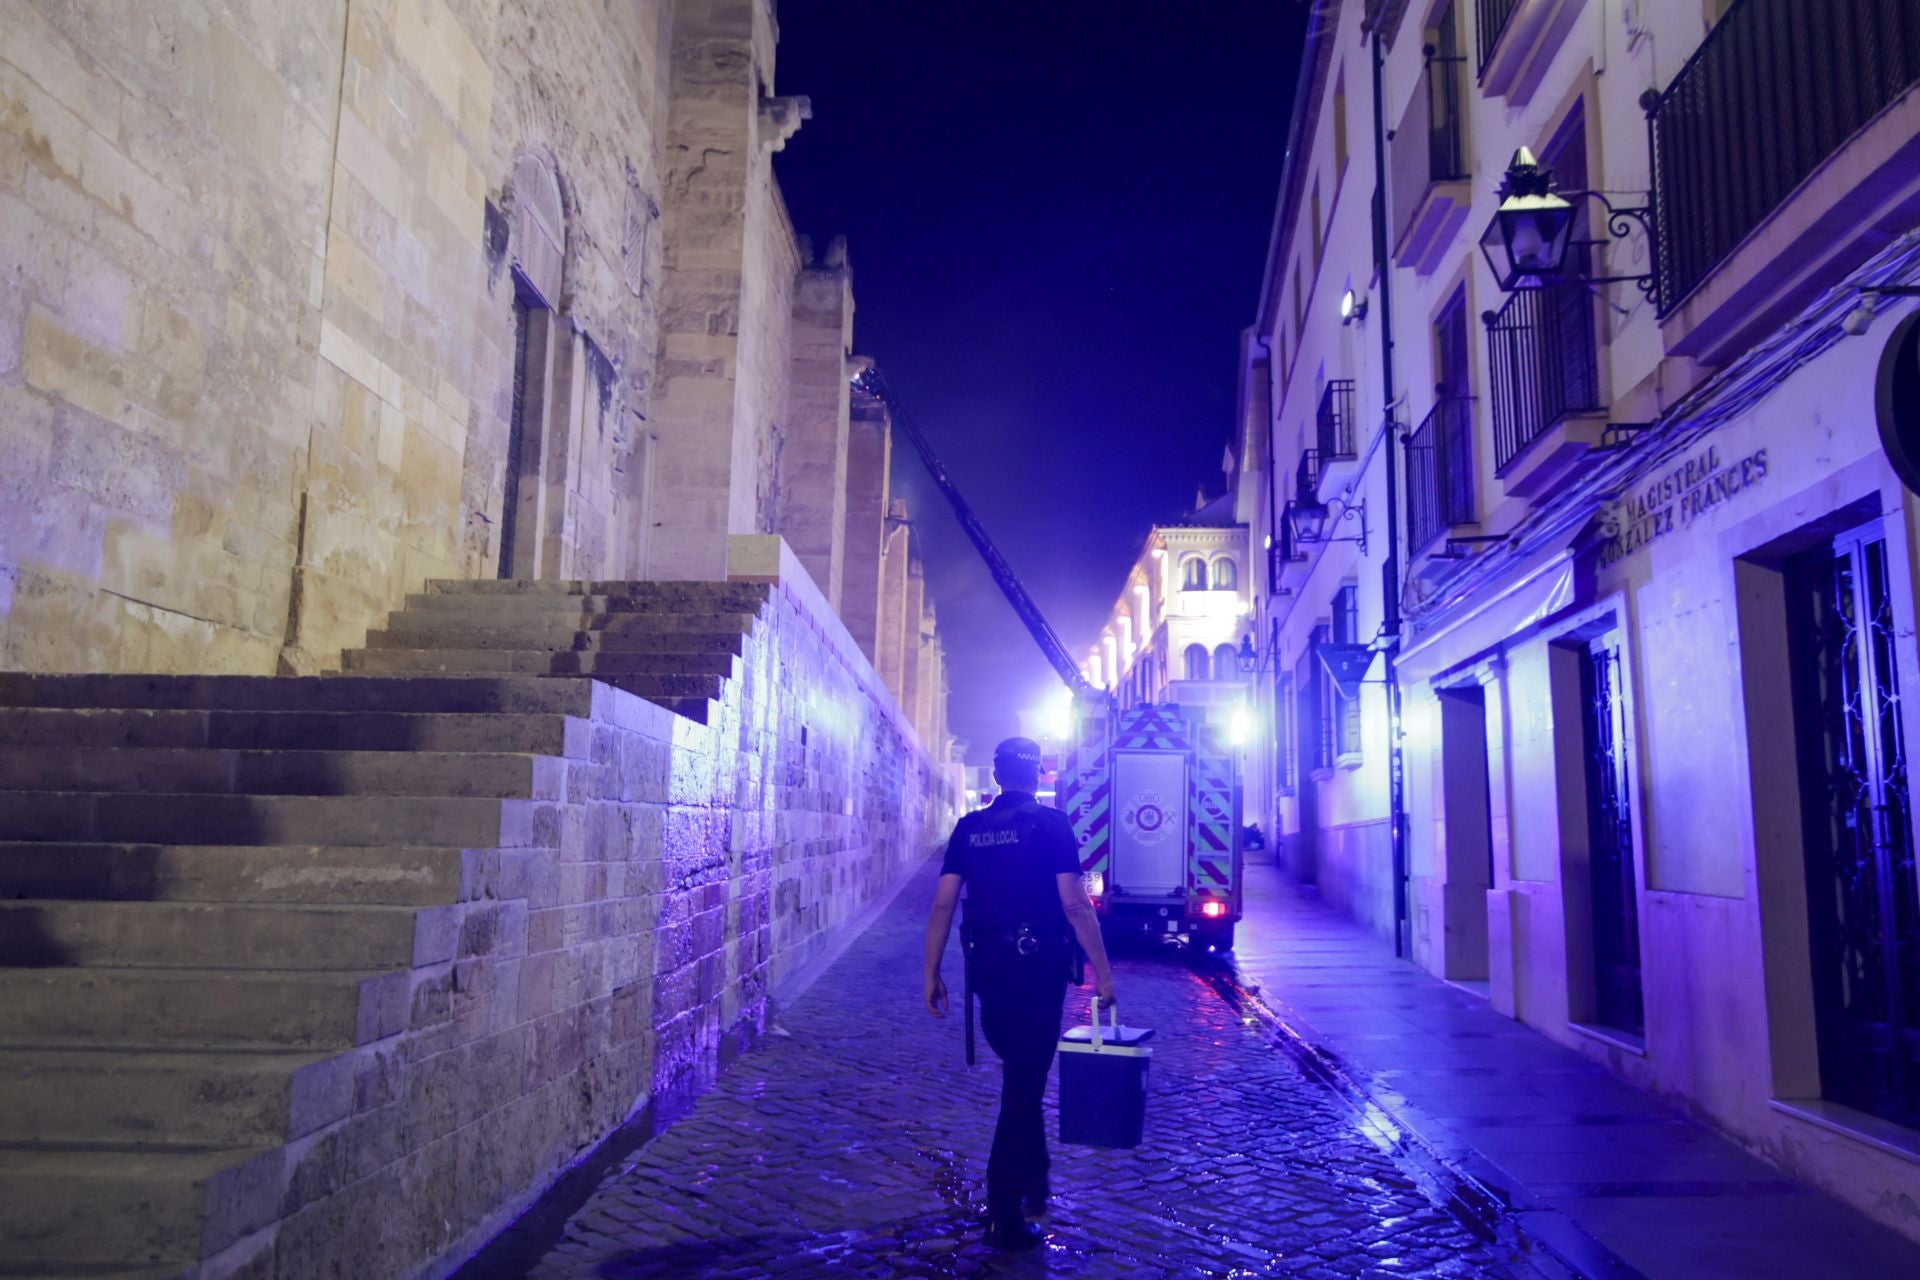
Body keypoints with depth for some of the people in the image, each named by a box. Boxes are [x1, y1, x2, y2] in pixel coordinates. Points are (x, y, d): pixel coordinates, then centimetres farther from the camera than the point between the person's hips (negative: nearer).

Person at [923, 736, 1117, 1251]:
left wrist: (931, 973, 7)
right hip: (1039, 967, -4)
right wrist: (1103, 971, -6)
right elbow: (1075, 905, -12)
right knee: (1024, 1084, 1)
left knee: (1019, 1075, 25)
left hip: (988, 966, 4)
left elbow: (943, 904, 1)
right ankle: (1004, 1215, 3)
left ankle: (1033, 1181, 34)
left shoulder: (969, 828, 5)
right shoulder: (1051, 824, -6)